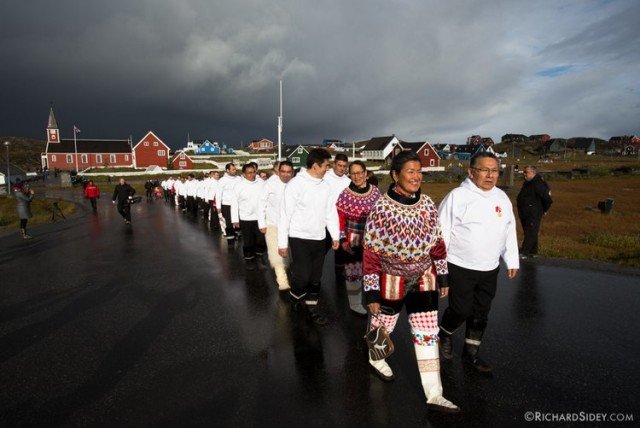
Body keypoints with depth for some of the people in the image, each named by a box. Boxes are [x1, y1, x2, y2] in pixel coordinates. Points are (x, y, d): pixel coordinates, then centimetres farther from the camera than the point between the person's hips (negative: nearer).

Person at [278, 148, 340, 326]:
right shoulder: (296, 184, -13)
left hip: (319, 239, 6)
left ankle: (312, 308, 28)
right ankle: (295, 297, 25)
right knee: (302, 276, -6)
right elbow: (285, 215, -12)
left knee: (316, 277, 12)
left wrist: (335, 236, 2)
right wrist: (282, 243, -11)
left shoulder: (325, 186, 4)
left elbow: (331, 212, 10)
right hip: (299, 239, -5)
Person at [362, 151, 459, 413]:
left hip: (424, 279, 4)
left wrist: (442, 278, 10)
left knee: (428, 333, 6)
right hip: (392, 280, -4)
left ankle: (434, 395, 18)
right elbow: (370, 253, -17)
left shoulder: (427, 204, -4)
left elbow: (437, 243, 6)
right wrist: (371, 293, -15)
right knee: (383, 324, 18)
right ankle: (375, 358, 51)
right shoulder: (381, 207, -19)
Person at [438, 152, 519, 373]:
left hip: (490, 269, 6)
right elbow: (442, 230, -12)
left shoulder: (502, 198, 7)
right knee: (461, 310, -1)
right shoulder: (458, 196, -12)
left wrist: (512, 261, 16)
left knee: (481, 314, 14)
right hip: (460, 267, -6)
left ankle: (471, 353, 32)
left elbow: (510, 232, 16)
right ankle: (444, 334, 31)